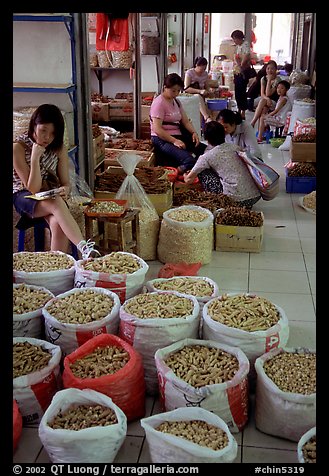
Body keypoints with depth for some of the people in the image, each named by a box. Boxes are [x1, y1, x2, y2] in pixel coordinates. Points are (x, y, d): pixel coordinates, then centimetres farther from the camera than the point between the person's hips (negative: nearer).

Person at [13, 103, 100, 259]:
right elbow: (33, 189, -15)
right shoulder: (18, 147, -13)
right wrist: (35, 157, -25)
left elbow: (66, 183, 3)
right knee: (57, 204, -36)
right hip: (24, 198, -3)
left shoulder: (59, 149, 0)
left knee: (58, 223, -32)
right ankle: (84, 247, -48)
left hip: (51, 198, 3)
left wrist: (64, 190, -22)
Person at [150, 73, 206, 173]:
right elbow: (157, 129, -18)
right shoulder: (159, 103, -9)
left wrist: (194, 133, -6)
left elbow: (186, 121, 15)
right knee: (190, 161, -32)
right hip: (163, 140, -9)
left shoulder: (176, 102, 17)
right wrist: (174, 141, -24)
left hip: (178, 136, 9)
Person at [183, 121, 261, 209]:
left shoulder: (207, 156, 1)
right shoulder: (236, 148, 13)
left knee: (202, 172, 10)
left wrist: (185, 176, 36)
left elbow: (188, 180, 9)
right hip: (256, 196, 5)